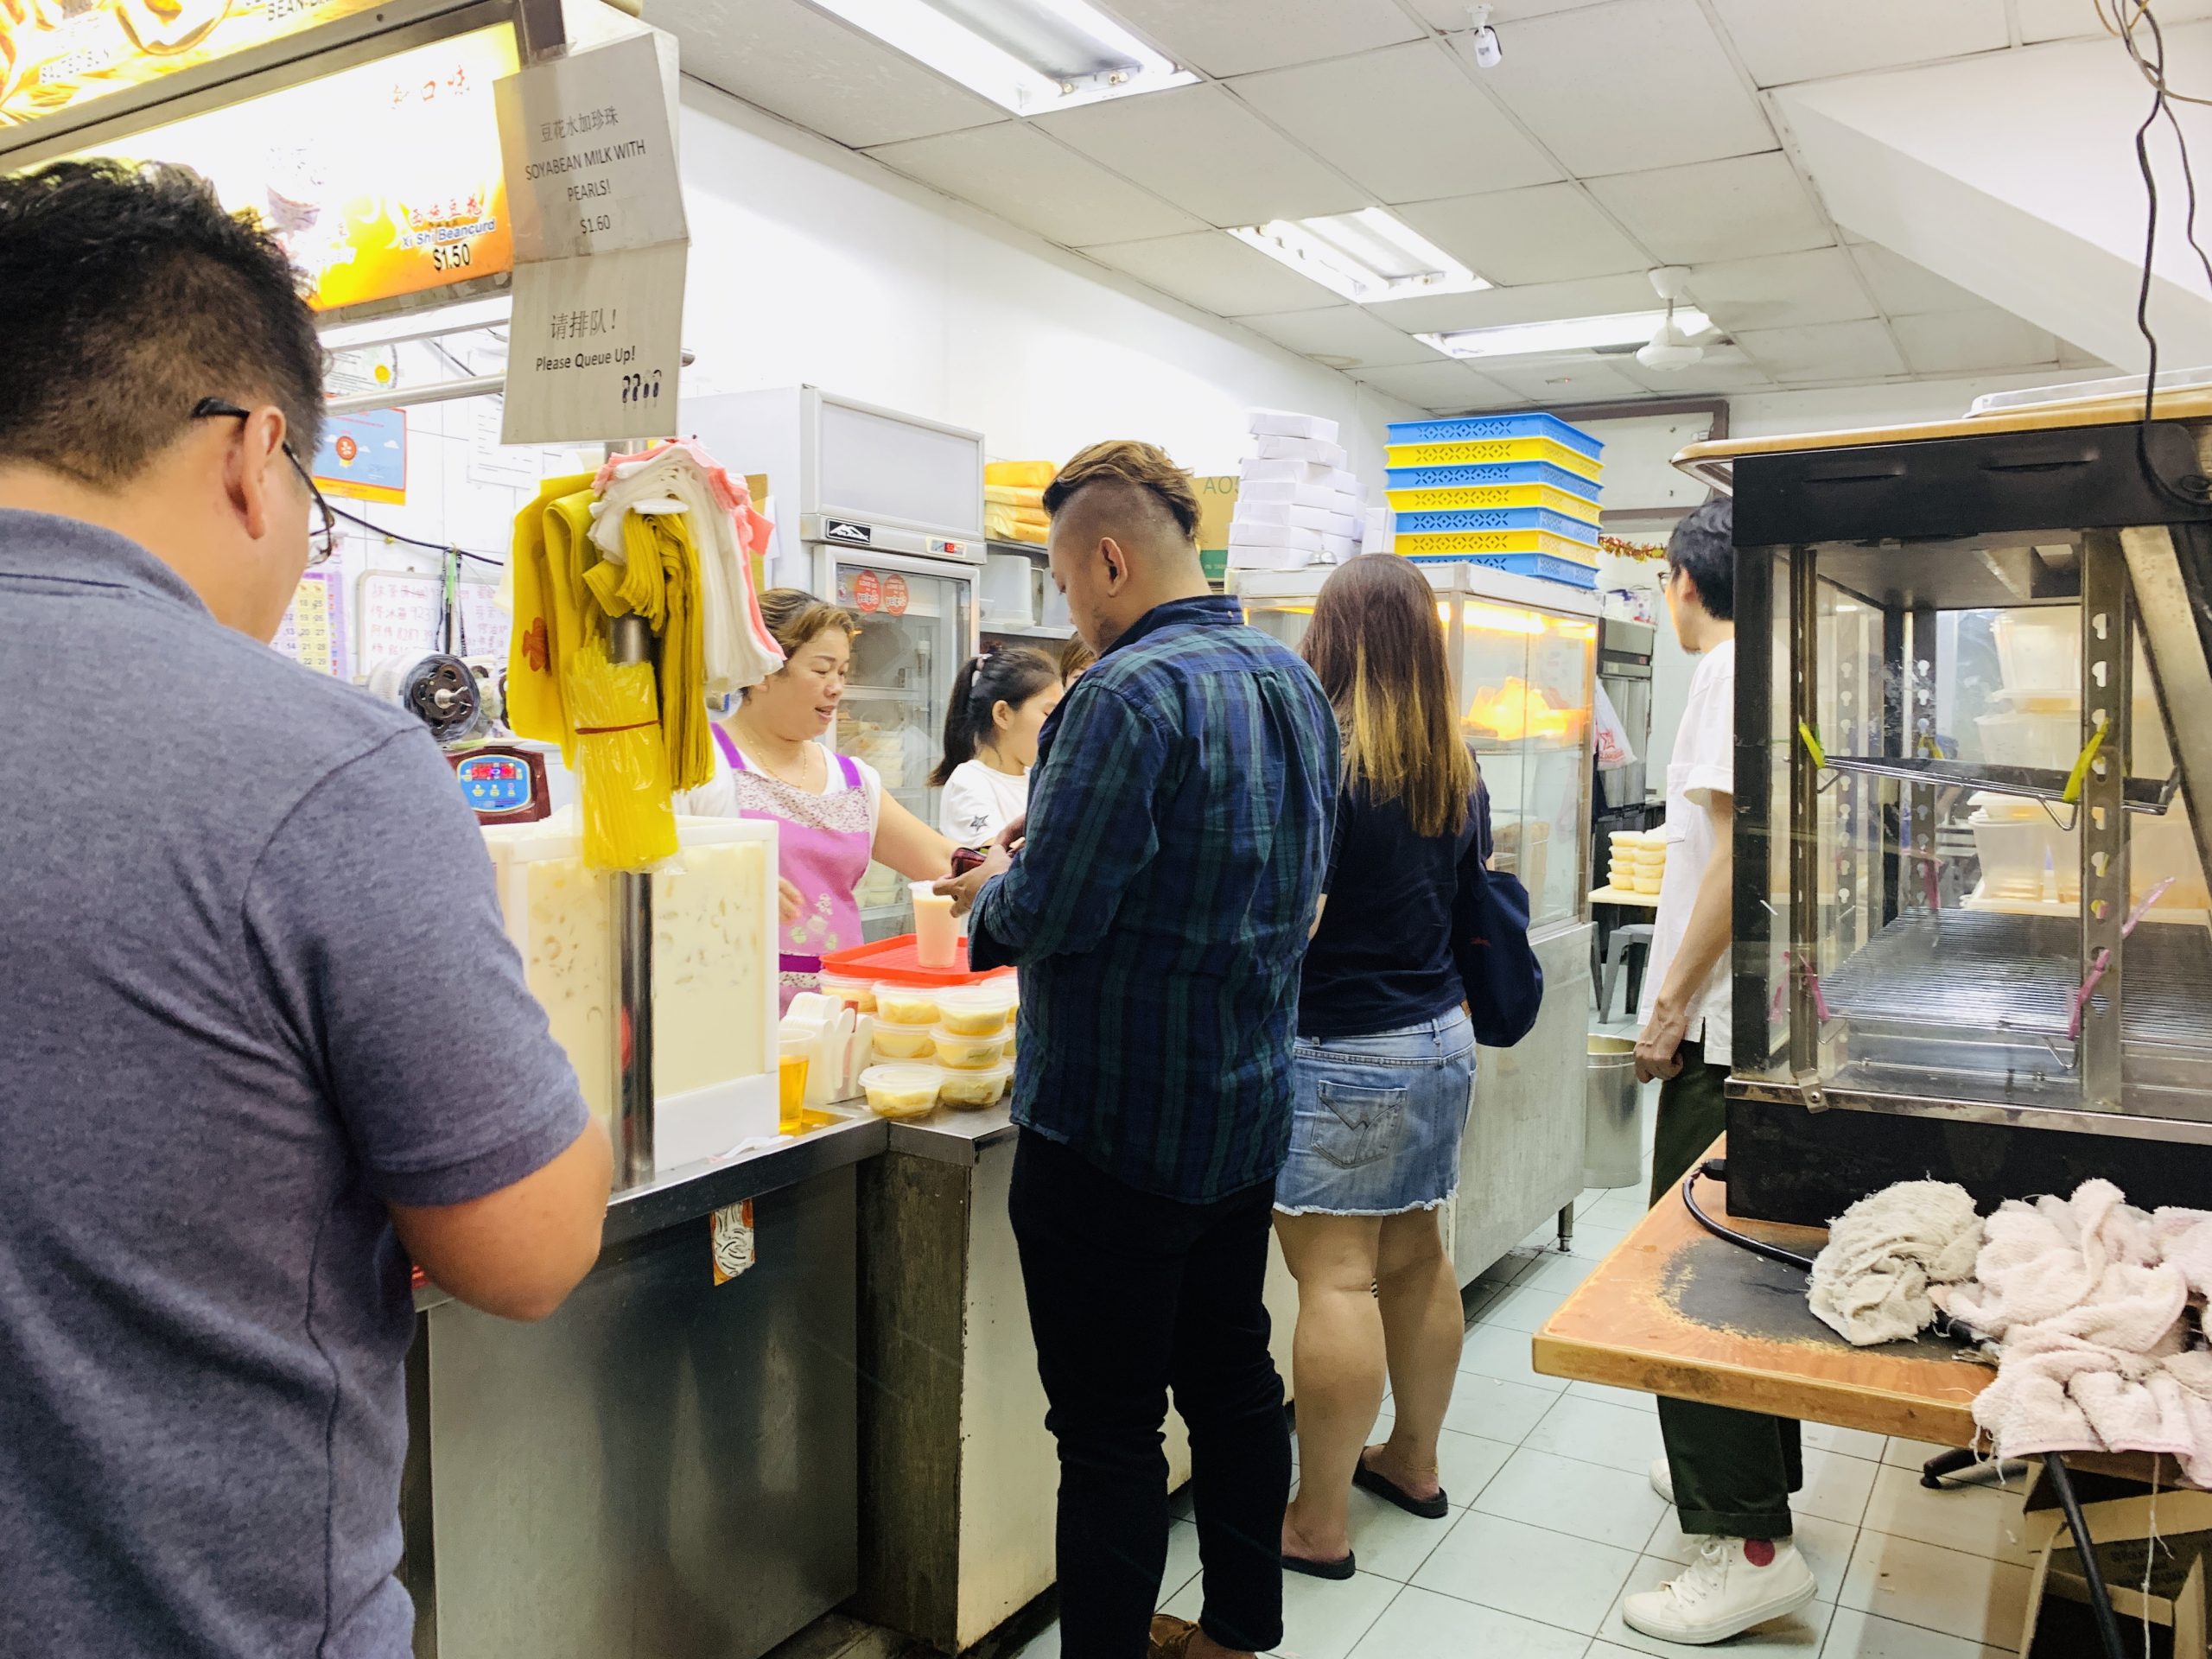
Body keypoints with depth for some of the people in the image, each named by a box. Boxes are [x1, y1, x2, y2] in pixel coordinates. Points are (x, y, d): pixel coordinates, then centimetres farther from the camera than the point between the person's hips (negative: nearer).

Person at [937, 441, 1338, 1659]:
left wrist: (993, 890, -1)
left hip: (1116, 1126, -9)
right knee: (1234, 1380, 21)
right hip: (1249, 1108, 9)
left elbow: (1050, 916, -25)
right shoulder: (1293, 682, 7)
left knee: (1109, 1425, 5)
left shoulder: (1129, 694, -21)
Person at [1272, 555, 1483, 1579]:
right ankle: (1414, 1459, 33)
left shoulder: (1324, 755, -15)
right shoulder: (1455, 765, 7)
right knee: (1415, 1254, 17)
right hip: (1442, 1037, 8)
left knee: (1336, 1276, -3)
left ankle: (1318, 1524, 6)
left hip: (1345, 1052, -8)